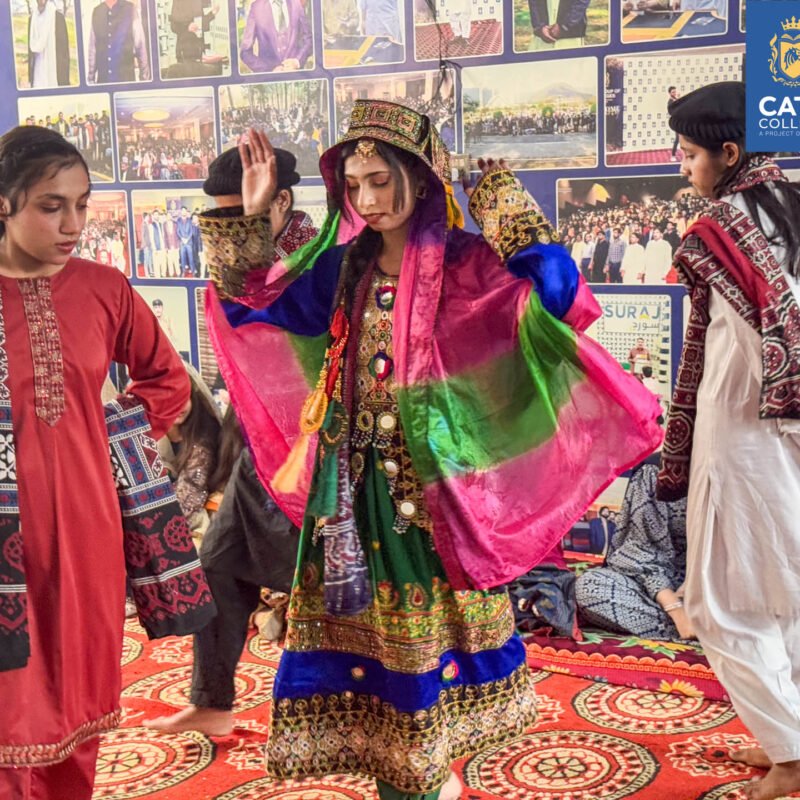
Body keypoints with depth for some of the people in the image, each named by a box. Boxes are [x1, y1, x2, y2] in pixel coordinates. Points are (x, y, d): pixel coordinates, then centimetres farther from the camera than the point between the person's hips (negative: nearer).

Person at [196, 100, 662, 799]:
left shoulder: (465, 265, -9)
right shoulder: (345, 268, 6)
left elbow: (554, 293, -25)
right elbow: (253, 297, 13)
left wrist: (504, 201, -21)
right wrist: (251, 215, 1)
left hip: (430, 480, -5)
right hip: (354, 484, 5)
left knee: (427, 626, 6)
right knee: (364, 625, 11)